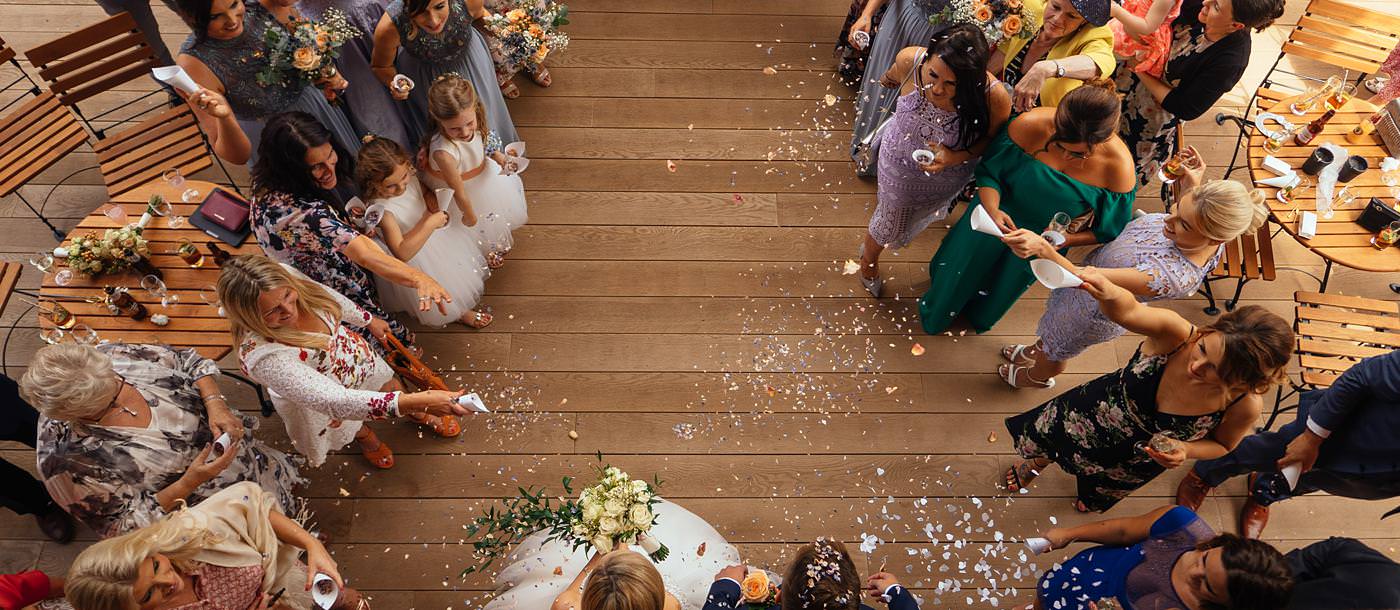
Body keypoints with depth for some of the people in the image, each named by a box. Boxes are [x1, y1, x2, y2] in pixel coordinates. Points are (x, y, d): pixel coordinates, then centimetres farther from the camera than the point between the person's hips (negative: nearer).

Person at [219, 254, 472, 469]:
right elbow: (334, 403, -49)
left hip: (352, 351, 4)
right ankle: (364, 435, 65)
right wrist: (421, 399, -57)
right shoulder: (263, 357, -46)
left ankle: (419, 415, 62)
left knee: (393, 387, 28)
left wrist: (368, 320, 11)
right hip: (322, 396, -4)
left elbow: (330, 296, -7)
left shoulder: (285, 276, -31)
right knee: (352, 427, 28)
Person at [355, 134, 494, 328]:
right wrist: (429, 224, -40)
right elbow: (402, 253, -41)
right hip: (414, 255, -5)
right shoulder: (382, 211, -40)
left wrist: (438, 212, -17)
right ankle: (459, 313, 49)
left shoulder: (409, 177, -22)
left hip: (431, 232, 5)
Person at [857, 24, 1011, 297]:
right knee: (891, 223, 24)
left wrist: (955, 157, -35)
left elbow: (991, 139, -16)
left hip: (946, 179, 1)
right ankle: (869, 258, 59)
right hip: (900, 163, -1)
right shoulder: (910, 60, -36)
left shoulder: (995, 98, -38)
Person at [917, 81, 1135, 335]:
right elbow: (989, 172, -19)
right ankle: (937, 309, 60)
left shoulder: (1119, 166, -31)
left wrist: (1063, 240, -29)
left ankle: (977, 316, 67)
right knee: (958, 270, 23)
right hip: (998, 215, -1)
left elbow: (1108, 230, -14)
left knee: (1001, 288, 30)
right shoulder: (1030, 125, -34)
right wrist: (992, 209, -38)